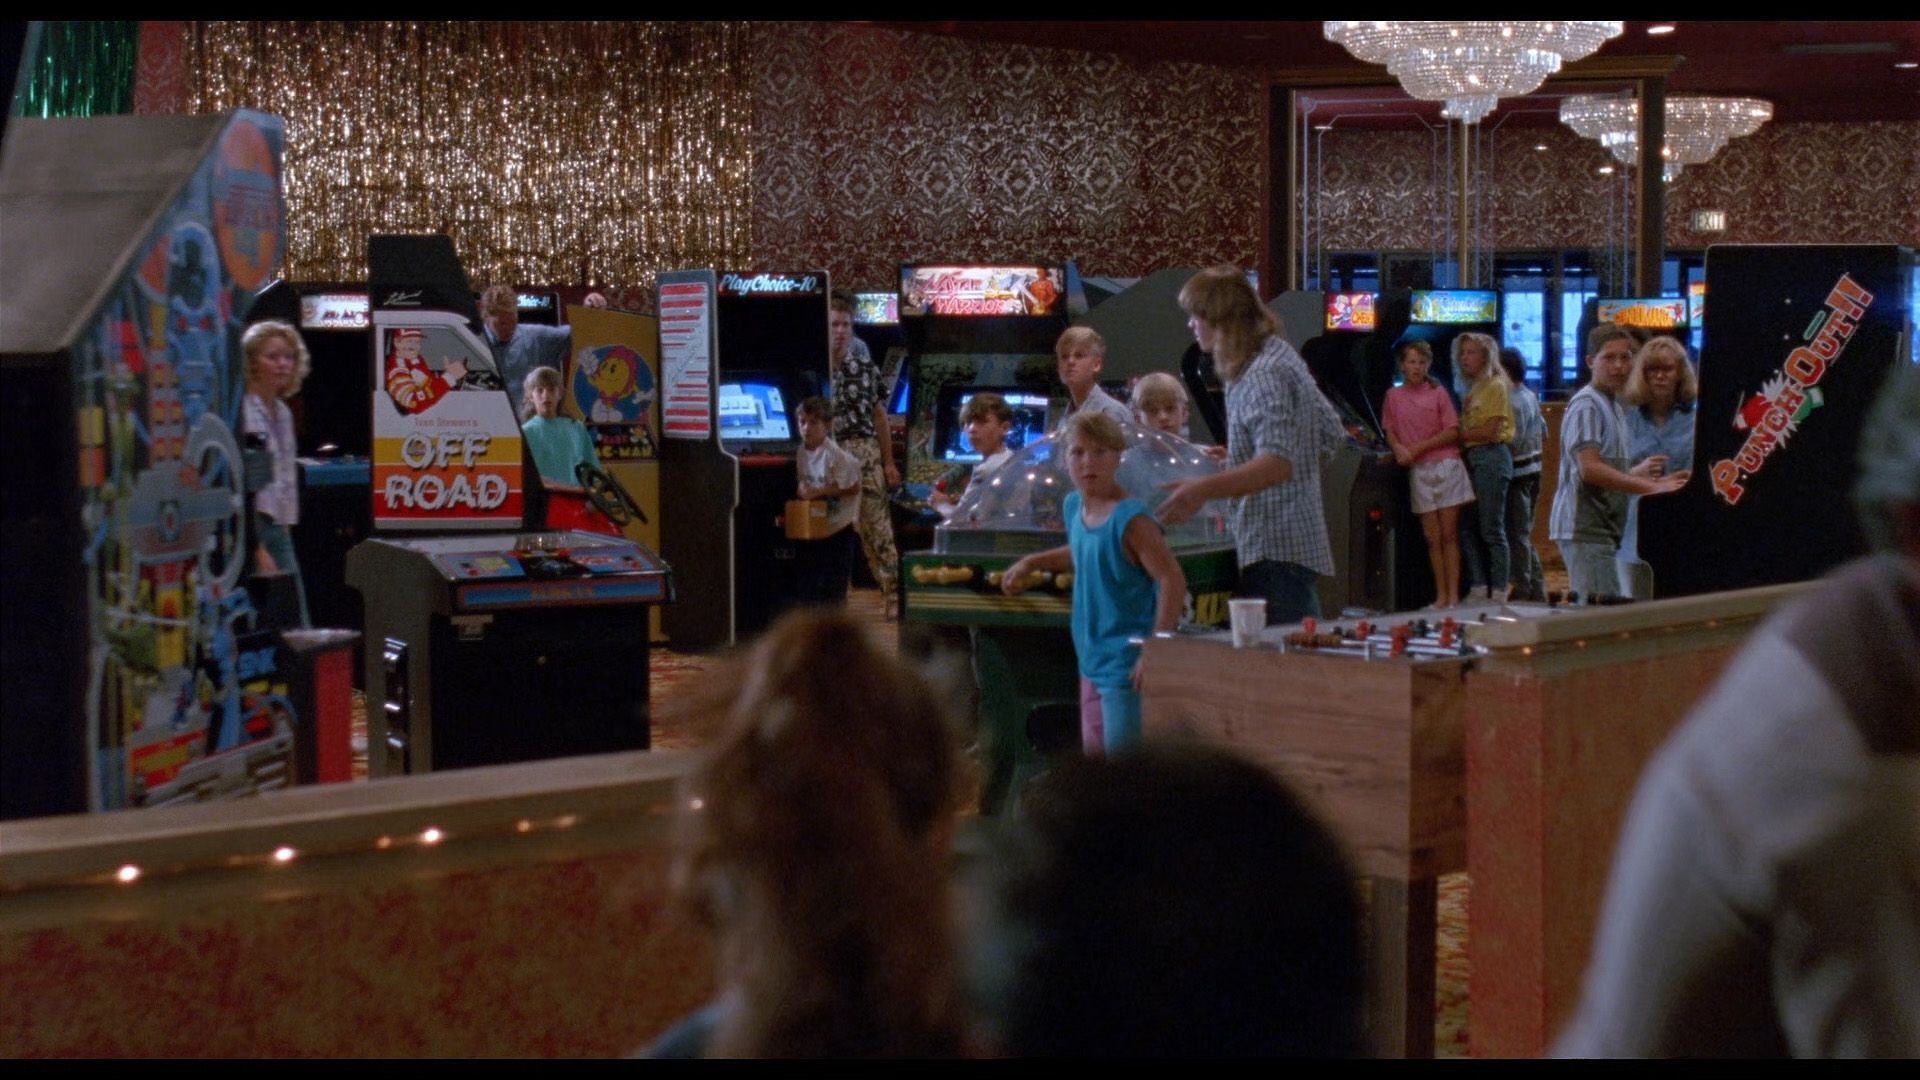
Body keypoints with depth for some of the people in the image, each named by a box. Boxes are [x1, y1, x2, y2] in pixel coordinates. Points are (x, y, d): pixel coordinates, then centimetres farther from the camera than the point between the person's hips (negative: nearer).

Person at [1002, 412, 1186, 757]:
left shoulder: (1130, 518, -18)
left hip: (1127, 667, -9)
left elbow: (1172, 580, -23)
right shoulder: (1074, 506, 7)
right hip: (1093, 661, 9)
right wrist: (1031, 562, 20)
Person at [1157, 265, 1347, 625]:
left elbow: (1278, 463, -28)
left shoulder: (1263, 375, -17)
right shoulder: (1280, 354, 14)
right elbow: (1332, 433, 21)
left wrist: (1203, 490, -41)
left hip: (1275, 551, -11)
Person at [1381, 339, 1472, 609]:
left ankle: (1453, 596, -2)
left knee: (1449, 534, -2)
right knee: (1432, 538, 4)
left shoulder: (1438, 393, 1)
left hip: (1445, 466, -2)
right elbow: (1390, 430, 13)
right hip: (1419, 471, 2)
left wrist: (1419, 447, -12)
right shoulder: (1394, 396, 8)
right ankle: (1441, 596, 8)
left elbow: (1452, 432, -4)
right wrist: (1399, 448, -9)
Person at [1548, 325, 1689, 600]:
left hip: (1605, 526, 10)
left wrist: (1636, 473, 7)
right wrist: (1651, 487, -21)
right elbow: (1589, 469, -21)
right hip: (1586, 528, -10)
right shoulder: (1587, 405, -11)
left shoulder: (1612, 405, 19)